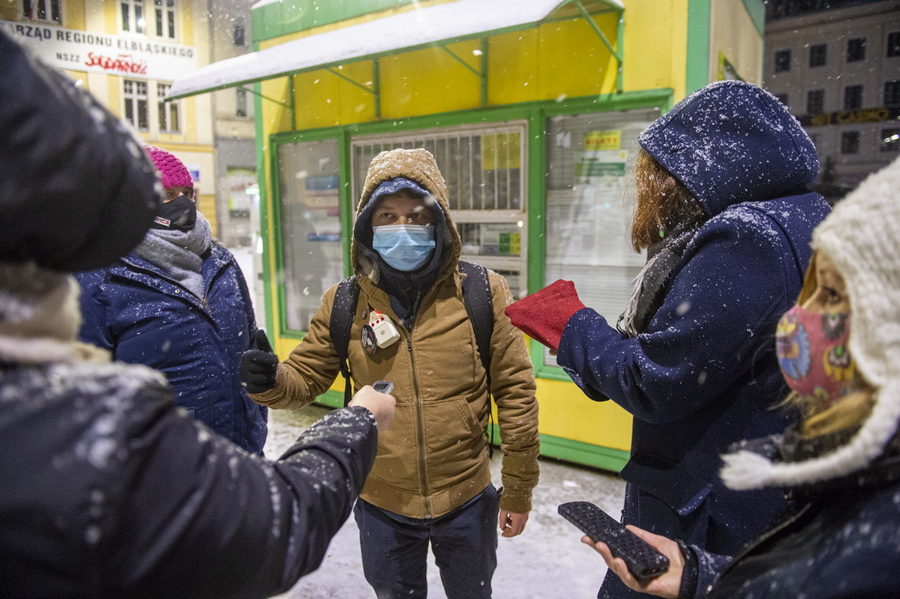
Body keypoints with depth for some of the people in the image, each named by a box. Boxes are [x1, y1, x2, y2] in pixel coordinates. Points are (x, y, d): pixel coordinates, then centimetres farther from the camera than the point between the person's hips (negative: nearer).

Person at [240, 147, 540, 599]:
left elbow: (515, 394, -8)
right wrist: (270, 381, -23)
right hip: (382, 508, 1)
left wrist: (518, 490, -3)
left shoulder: (483, 293, -13)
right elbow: (305, 378, 0)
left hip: (467, 501, 0)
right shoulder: (343, 304, -8)